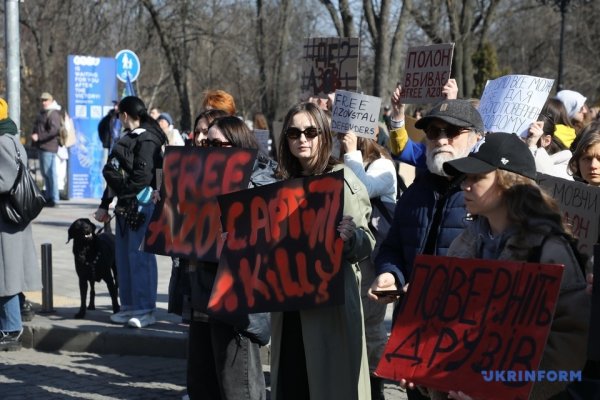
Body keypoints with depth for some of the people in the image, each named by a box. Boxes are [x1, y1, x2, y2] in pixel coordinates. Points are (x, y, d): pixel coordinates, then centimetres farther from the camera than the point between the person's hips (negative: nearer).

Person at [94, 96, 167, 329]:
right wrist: (105, 204, 20)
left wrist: (122, 197, -13)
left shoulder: (147, 140, -11)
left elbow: (142, 176, -19)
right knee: (123, 255, 12)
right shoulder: (128, 139, 18)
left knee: (140, 256, -7)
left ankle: (146, 309, -2)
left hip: (142, 203, -9)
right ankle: (129, 305, 21)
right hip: (126, 204, 10)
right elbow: (114, 174, 21)